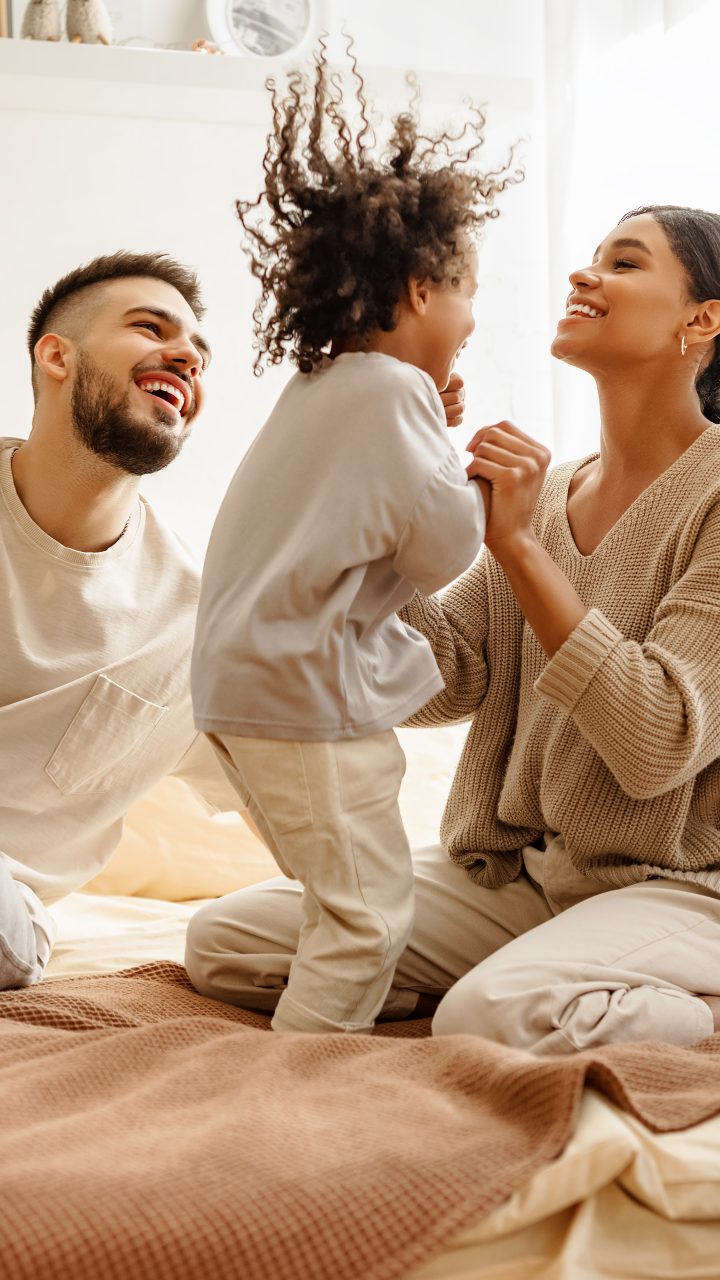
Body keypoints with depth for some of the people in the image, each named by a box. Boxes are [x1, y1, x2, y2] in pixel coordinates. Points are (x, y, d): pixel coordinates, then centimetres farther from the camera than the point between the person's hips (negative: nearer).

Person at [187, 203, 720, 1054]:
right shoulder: (546, 490, 10)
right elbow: (439, 686, 4)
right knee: (225, 939, -6)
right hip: (514, 874, 6)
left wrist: (517, 544, -19)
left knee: (498, 1015, -36)